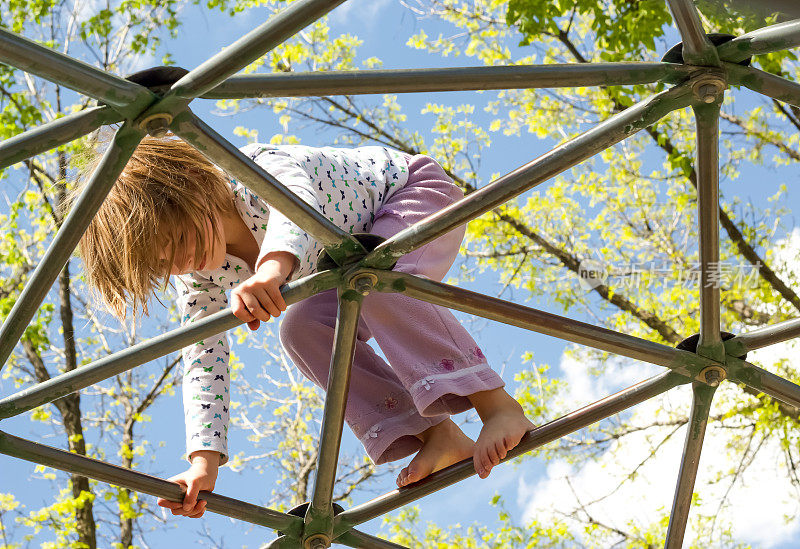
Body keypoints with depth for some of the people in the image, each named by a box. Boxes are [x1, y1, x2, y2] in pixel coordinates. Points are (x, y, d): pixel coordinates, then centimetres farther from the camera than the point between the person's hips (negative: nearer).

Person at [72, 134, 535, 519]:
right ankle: (437, 436, -18)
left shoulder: (261, 173, -36)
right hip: (352, 256, 7)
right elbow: (204, 359, -14)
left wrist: (273, 265, -80)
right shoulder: (201, 272, -14)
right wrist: (204, 461, -25)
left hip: (417, 191, -7)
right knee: (303, 328, -18)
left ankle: (498, 407, -39)